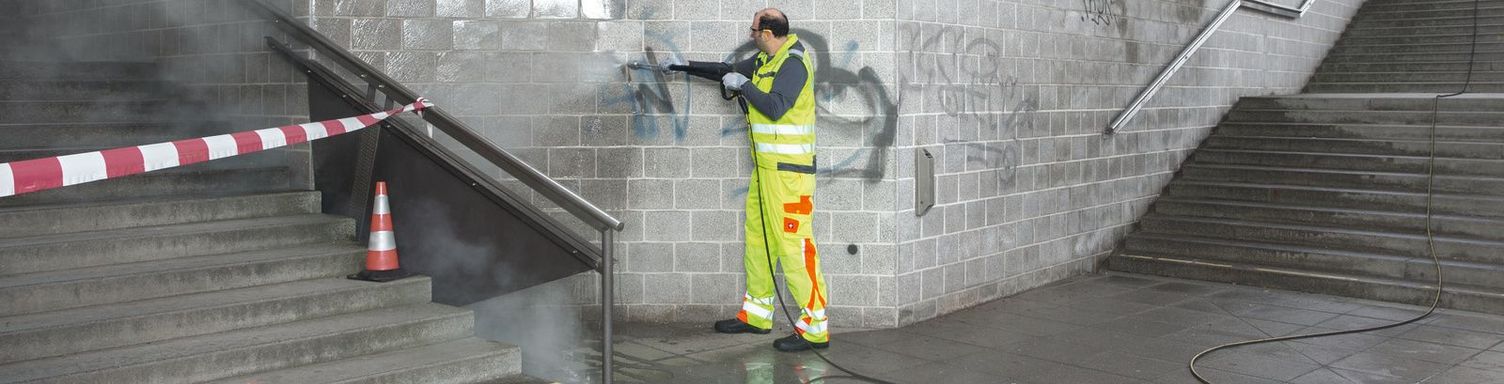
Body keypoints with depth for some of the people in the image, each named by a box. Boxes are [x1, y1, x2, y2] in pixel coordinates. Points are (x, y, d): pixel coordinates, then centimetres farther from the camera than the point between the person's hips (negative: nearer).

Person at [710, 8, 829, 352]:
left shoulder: (793, 64, -14)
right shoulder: (766, 60, 14)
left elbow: (775, 107, -25)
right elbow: (737, 70, 28)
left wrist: (743, 85, -13)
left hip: (788, 170, -10)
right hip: (765, 168, 10)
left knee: (793, 245, -10)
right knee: (757, 237, 16)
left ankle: (814, 327, -5)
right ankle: (756, 314, 28)